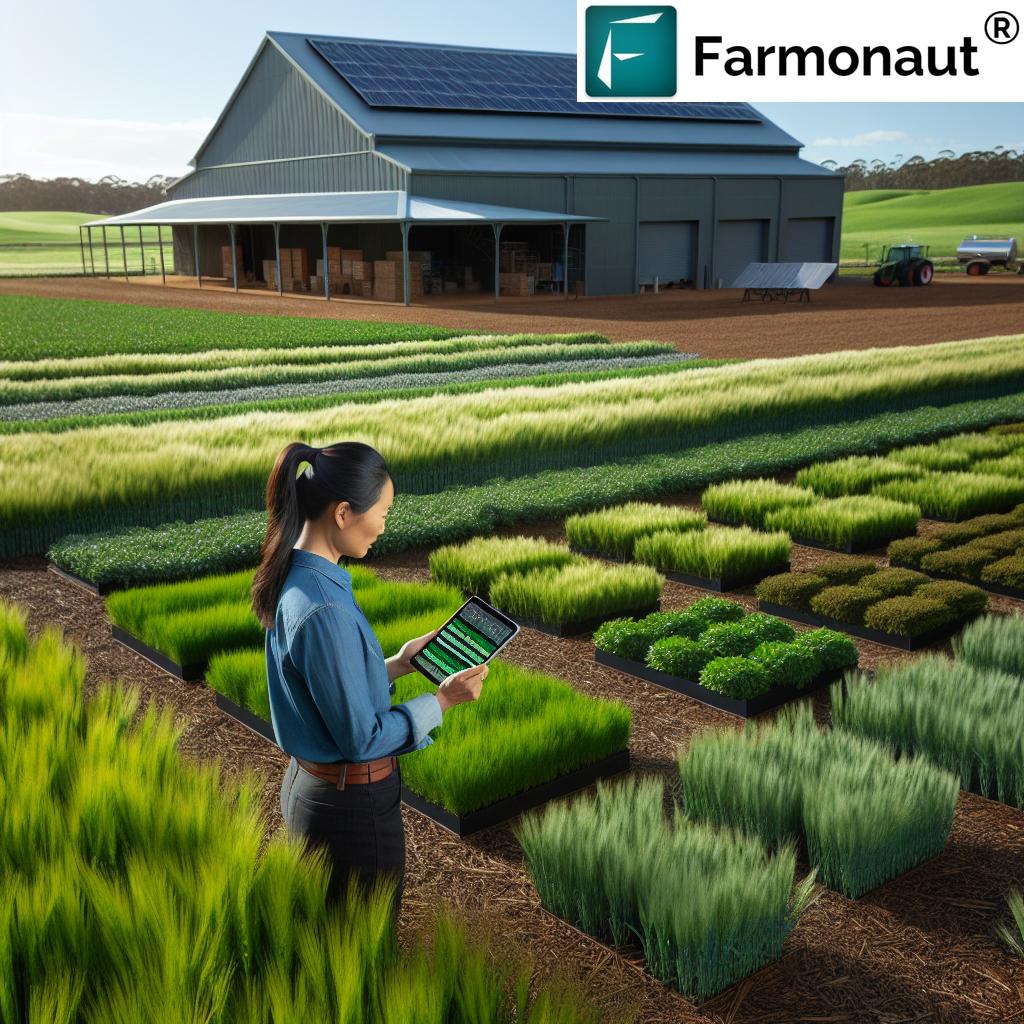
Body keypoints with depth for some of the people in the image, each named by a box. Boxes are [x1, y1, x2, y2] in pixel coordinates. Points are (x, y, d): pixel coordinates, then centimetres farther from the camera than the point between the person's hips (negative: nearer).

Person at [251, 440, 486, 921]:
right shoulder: (324, 611, -30)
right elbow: (361, 738, -22)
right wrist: (442, 699, -13)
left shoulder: (294, 581, 0)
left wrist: (398, 664, 9)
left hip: (308, 786, 9)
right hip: (353, 807, -9)